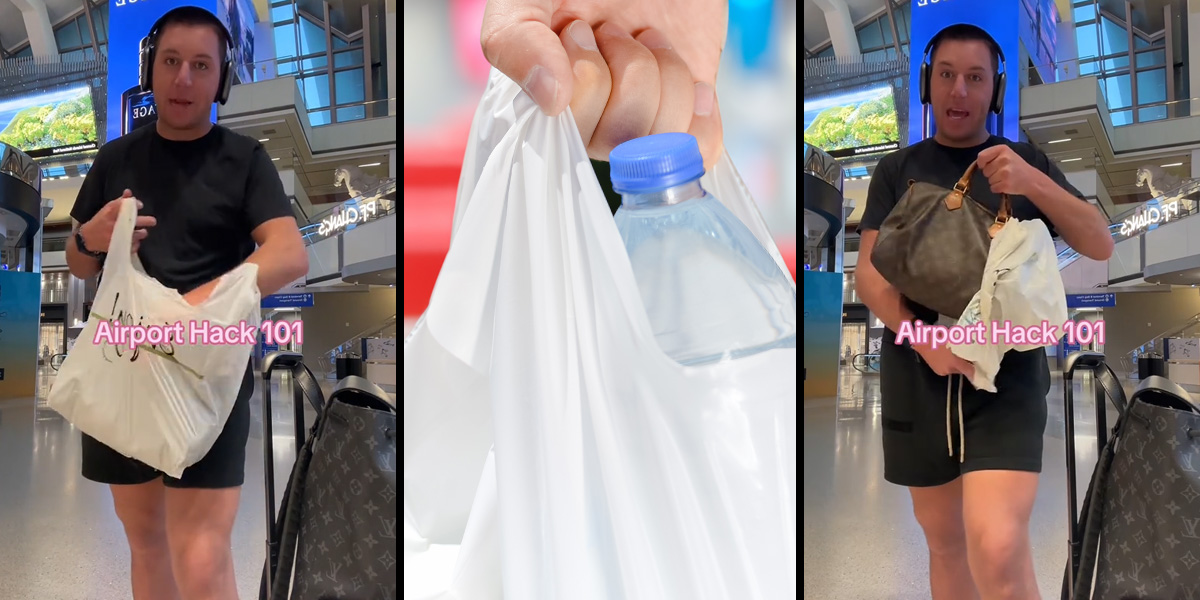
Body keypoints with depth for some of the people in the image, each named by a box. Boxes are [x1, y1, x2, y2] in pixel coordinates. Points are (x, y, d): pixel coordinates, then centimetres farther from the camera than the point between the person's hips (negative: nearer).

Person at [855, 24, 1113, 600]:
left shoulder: (1026, 162, 10)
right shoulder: (897, 170, 10)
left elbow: (1100, 245, 1)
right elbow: (869, 272, 0)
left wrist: (1032, 182, -16)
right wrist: (922, 337, -19)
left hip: (1007, 375, -2)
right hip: (916, 377, 2)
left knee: (998, 551, -20)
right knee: (945, 542, 13)